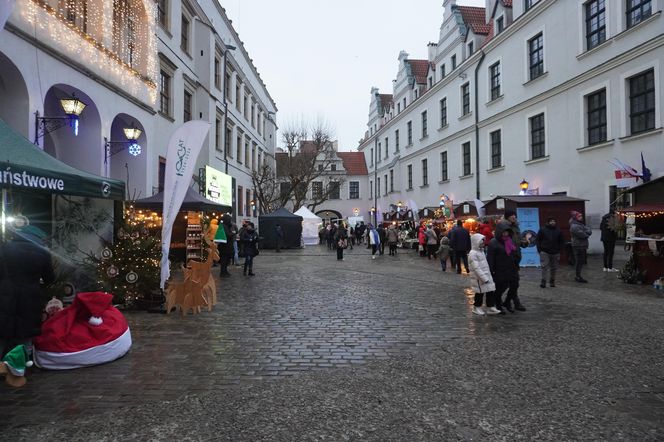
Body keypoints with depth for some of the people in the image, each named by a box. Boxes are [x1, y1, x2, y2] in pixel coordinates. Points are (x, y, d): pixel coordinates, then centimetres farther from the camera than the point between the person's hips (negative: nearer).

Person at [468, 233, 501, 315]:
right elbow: (476, 268, -22)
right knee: (480, 293, 3)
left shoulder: (481, 251, 14)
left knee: (490, 291, 5)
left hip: (487, 276, 8)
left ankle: (491, 307, 12)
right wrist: (484, 278, -23)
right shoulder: (473, 254, -17)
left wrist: (488, 276, 17)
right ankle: (476, 308, 19)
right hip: (479, 278, -8)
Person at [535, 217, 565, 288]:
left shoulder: (558, 231, 7)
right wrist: (539, 249, -4)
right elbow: (537, 240, 3)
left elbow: (562, 241, 14)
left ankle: (552, 281, 19)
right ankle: (543, 282, -6)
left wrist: (559, 250, 5)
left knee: (554, 268, 8)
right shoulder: (542, 230, 0)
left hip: (555, 253, 3)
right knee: (544, 266, -9)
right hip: (544, 252, -3)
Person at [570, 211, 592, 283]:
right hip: (578, 246, -10)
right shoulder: (574, 226, -14)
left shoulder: (581, 224, 18)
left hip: (583, 246, 10)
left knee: (581, 262, 14)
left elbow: (589, 230, 10)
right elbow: (582, 234, -21)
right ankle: (578, 277, -2)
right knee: (579, 262, -7)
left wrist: (586, 232, -10)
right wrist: (587, 234, 0)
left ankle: (578, 276, 22)